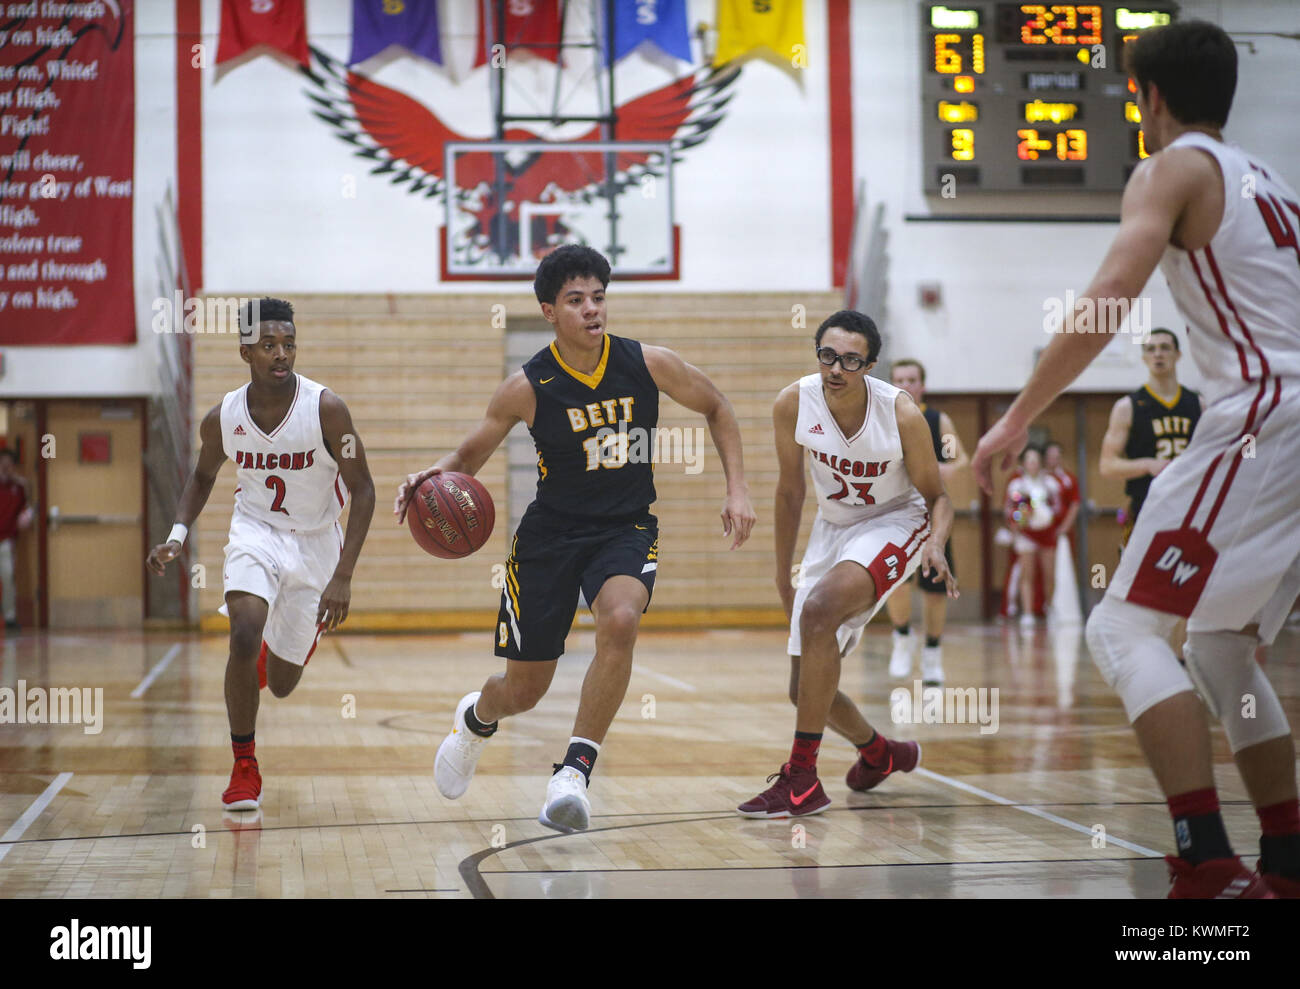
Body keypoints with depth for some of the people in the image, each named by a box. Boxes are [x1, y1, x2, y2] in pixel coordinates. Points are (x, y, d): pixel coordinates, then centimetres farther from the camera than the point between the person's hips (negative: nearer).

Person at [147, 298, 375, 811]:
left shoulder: (326, 408, -22)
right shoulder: (222, 418, -12)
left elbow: (363, 490, -17)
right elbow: (203, 475, 10)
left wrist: (342, 577, -24)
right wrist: (177, 534, -7)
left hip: (316, 542, -1)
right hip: (256, 532, 1)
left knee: (281, 684, 7)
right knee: (245, 637, -27)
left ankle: (291, 641, 47)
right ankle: (244, 768, -9)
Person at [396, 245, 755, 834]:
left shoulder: (647, 364, -8)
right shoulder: (528, 388, -12)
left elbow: (716, 408, 9)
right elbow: (470, 456, -1)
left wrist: (737, 489, 0)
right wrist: (436, 476, -24)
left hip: (627, 528, 0)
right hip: (551, 532, 0)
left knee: (620, 621, -34)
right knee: (524, 691, 8)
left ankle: (574, 772, -24)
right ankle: (475, 719, 48)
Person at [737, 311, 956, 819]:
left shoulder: (901, 414, -24)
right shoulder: (793, 404, -16)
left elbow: (936, 495, -10)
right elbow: (790, 491, 1)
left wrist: (936, 545, -32)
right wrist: (783, 573, 6)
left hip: (895, 523, -5)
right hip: (834, 527, 5)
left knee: (819, 609, -34)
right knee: (805, 689, 5)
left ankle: (802, 780, -27)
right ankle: (879, 753, 40)